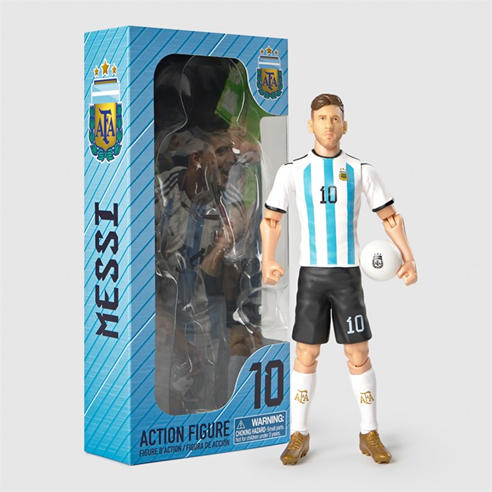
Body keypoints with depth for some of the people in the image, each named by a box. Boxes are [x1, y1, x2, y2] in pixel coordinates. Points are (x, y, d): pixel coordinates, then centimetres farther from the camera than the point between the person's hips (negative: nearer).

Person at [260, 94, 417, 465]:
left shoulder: (360, 171, 3)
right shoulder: (294, 171, 1)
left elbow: (390, 216, 9)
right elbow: (271, 219, 5)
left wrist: (408, 258, -5)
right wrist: (268, 261, -12)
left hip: (348, 273, 0)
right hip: (311, 273, 0)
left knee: (359, 355, 1)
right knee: (306, 355, 0)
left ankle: (369, 436, 12)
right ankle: (299, 436, 10)